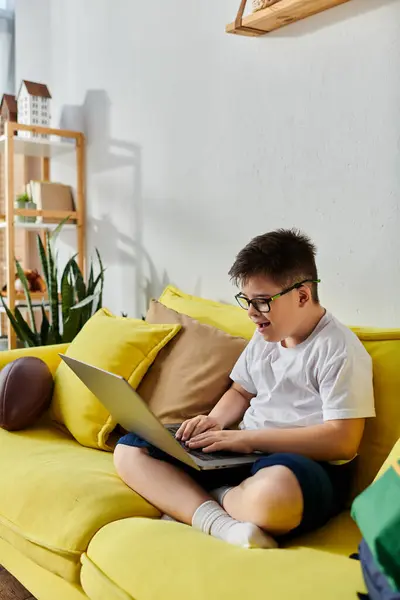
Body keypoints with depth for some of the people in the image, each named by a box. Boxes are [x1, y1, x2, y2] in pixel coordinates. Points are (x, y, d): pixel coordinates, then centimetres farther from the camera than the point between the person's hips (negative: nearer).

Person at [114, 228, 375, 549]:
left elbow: (343, 441, -18)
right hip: (246, 453, 8)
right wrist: (216, 421, 1)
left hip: (308, 466, -8)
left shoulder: (339, 350, -11)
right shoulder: (264, 337, 13)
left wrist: (249, 438, -20)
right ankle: (220, 523, -23)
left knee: (272, 494, -46)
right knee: (129, 450, -3)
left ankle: (198, 502, -12)